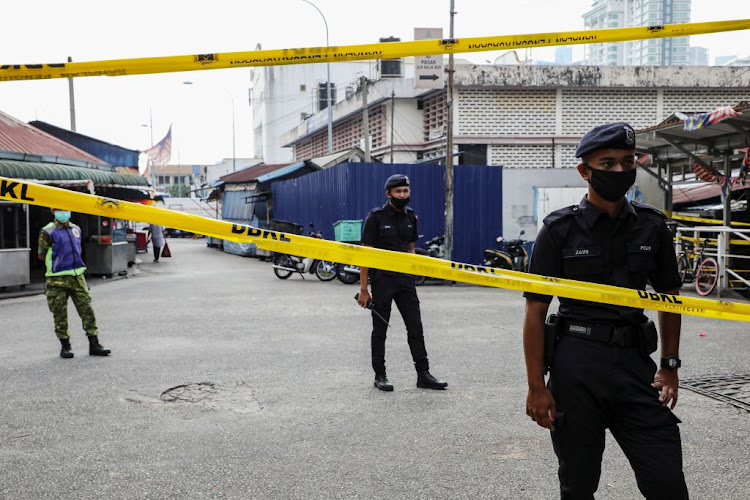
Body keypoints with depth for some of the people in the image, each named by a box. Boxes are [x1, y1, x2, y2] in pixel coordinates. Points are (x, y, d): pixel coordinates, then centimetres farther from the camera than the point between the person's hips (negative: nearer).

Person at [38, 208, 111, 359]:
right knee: (60, 314, 2)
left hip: (77, 277, 4)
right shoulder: (48, 232, -4)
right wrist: (59, 261, 1)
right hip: (58, 279, -4)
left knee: (87, 309, -1)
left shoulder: (76, 229, 13)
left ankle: (94, 345, 2)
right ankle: (65, 346, 14)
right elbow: (41, 255, -1)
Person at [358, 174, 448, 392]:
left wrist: (412, 276, 11)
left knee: (415, 327, 4)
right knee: (380, 329, 5)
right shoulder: (376, 217, -9)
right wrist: (363, 289, -12)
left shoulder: (410, 217, 8)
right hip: (382, 279, -5)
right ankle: (380, 375, 15)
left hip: (405, 279, 5)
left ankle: (423, 374, 11)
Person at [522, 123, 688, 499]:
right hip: (577, 367, -2)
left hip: (635, 364, 3)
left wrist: (670, 364, 7)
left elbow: (669, 297, 16)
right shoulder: (560, 229, -5)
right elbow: (535, 311, -5)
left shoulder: (651, 226, 5)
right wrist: (536, 386, -9)